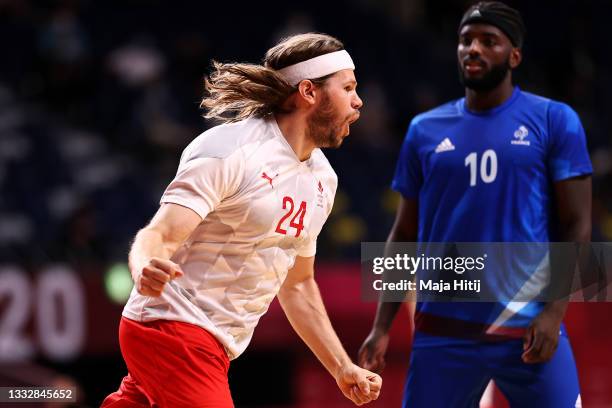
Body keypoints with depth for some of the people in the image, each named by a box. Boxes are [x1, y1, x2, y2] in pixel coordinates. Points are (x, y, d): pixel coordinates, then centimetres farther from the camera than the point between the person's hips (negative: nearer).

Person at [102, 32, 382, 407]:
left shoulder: (322, 178, 12)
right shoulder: (229, 150, -14)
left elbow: (297, 284, 23)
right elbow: (158, 235, -22)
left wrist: (343, 369, 22)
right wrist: (146, 269, -45)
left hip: (216, 347, 8)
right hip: (174, 330, -8)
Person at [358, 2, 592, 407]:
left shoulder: (554, 121, 2)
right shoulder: (425, 130, 10)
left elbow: (576, 227, 0)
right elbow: (405, 235, 14)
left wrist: (553, 313, -11)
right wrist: (382, 327, 7)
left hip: (528, 328, -2)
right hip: (442, 330, 2)